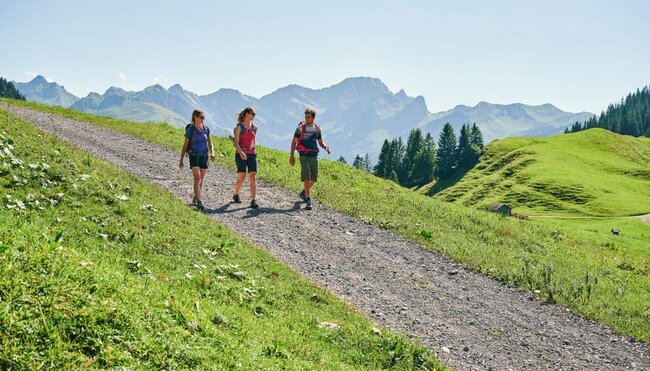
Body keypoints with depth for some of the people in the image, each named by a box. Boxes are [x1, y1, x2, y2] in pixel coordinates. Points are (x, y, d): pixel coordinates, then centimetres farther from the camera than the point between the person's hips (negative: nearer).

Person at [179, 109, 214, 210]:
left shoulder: (206, 128, 5)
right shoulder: (190, 129, -7)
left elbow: (209, 142, 12)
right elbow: (185, 145, -2)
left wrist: (212, 152, -6)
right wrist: (181, 160, -2)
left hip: (204, 156, 5)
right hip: (194, 156, -5)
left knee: (201, 180, 11)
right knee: (197, 178, -16)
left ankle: (195, 199, 28)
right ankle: (199, 202, -19)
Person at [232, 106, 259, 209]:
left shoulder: (254, 127, 10)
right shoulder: (239, 127, -6)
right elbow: (236, 142, -11)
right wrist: (241, 152, -24)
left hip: (252, 154, 4)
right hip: (241, 155, -4)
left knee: (253, 177, -6)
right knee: (242, 177, -2)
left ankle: (253, 200, -7)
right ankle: (236, 195, 25)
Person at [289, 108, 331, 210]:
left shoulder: (317, 128, 8)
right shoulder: (301, 127, -3)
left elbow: (320, 142, 18)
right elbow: (294, 142, -2)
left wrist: (326, 148, -4)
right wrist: (291, 156, -8)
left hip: (314, 156, 5)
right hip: (304, 156, -5)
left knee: (314, 178, 10)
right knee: (307, 178, -12)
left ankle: (304, 193, 35)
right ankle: (308, 201, -11)